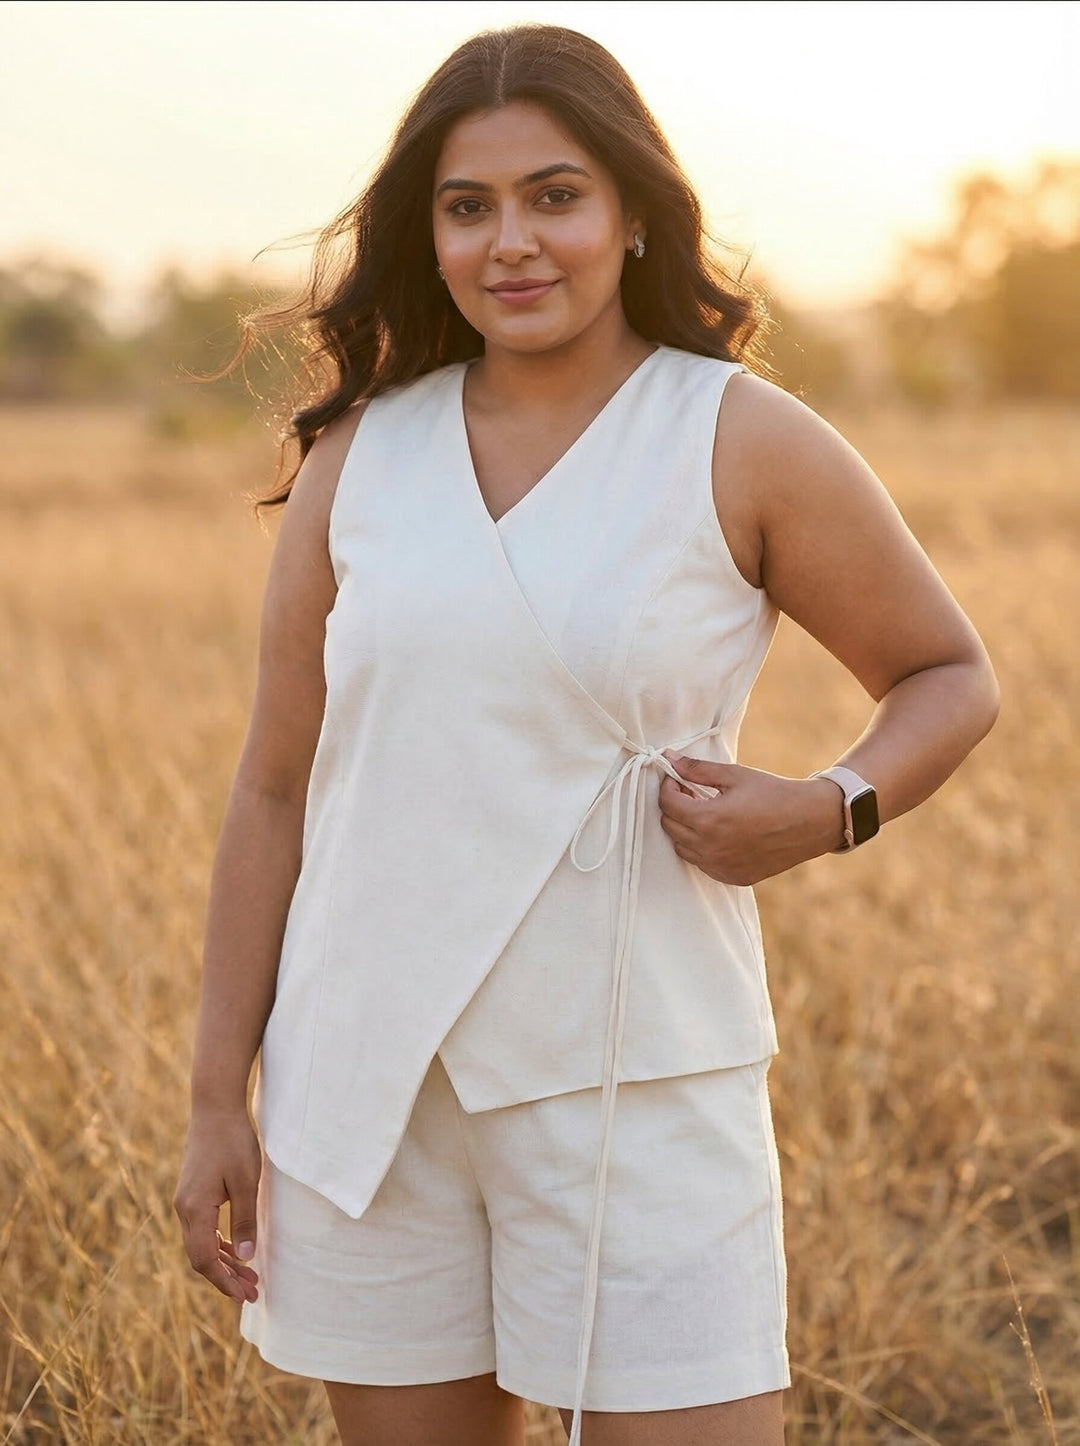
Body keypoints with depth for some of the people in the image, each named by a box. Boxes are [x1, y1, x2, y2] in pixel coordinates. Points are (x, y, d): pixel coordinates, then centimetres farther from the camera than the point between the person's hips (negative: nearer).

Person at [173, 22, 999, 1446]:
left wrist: (824, 813, -13)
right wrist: (218, 1097, 6)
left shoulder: (746, 444, -3)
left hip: (635, 1083, -3)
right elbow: (274, 790, 7)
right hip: (367, 1087, 3)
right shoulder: (361, 457, 4)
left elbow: (951, 676, 7)